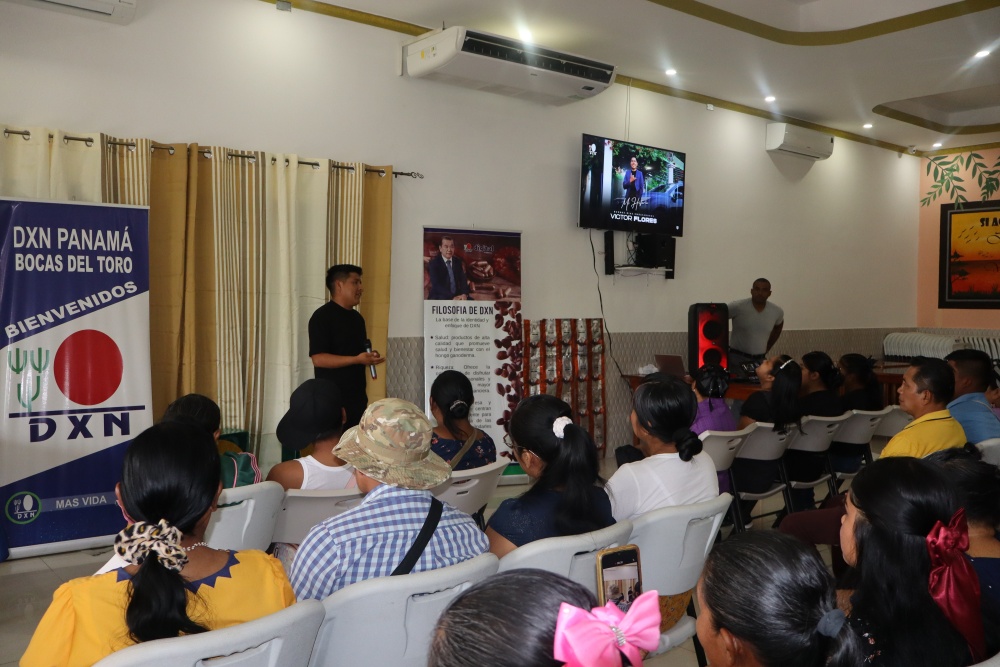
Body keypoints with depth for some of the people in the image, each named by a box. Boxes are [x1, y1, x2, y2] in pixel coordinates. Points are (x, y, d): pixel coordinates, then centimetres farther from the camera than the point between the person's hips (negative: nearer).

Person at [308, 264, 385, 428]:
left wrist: (370, 357, 4)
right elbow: (318, 359, -18)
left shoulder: (357, 318, 16)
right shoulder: (322, 316, -10)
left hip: (358, 397, 8)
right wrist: (357, 359, -24)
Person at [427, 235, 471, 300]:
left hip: (456, 295, 5)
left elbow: (463, 280, 2)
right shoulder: (433, 263, -7)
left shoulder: (458, 261, 9)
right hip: (438, 297, -5)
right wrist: (452, 297, -29)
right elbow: (436, 285, -17)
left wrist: (464, 294, -20)